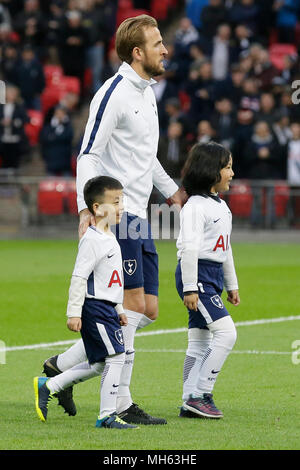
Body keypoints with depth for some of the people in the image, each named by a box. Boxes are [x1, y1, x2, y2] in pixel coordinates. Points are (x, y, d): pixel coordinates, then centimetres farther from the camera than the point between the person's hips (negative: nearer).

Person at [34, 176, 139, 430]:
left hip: (107, 309, 10)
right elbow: (79, 277, -18)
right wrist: (74, 312, -20)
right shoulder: (91, 240, -15)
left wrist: (119, 309, 26)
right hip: (95, 308, -10)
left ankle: (47, 386, 21)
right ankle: (107, 415, -7)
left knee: (100, 364, 11)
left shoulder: (109, 238, 16)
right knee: (116, 357, -12)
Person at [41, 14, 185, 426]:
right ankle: (119, 403, -5)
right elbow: (88, 155, -15)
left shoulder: (146, 92, 17)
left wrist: (171, 190, 36)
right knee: (132, 304, -10)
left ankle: (63, 365, 15)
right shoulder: (113, 94, -12)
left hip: (138, 217, 9)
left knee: (148, 310, 7)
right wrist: (86, 208, -25)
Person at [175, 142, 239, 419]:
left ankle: (190, 402, 9)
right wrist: (189, 288, -22)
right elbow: (189, 247, -18)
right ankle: (200, 395, -12)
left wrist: (232, 285, 26)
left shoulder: (221, 206, 17)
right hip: (197, 274, -10)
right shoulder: (195, 206, -14)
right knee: (226, 333, -16)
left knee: (200, 341, 8)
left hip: (214, 275, 10)